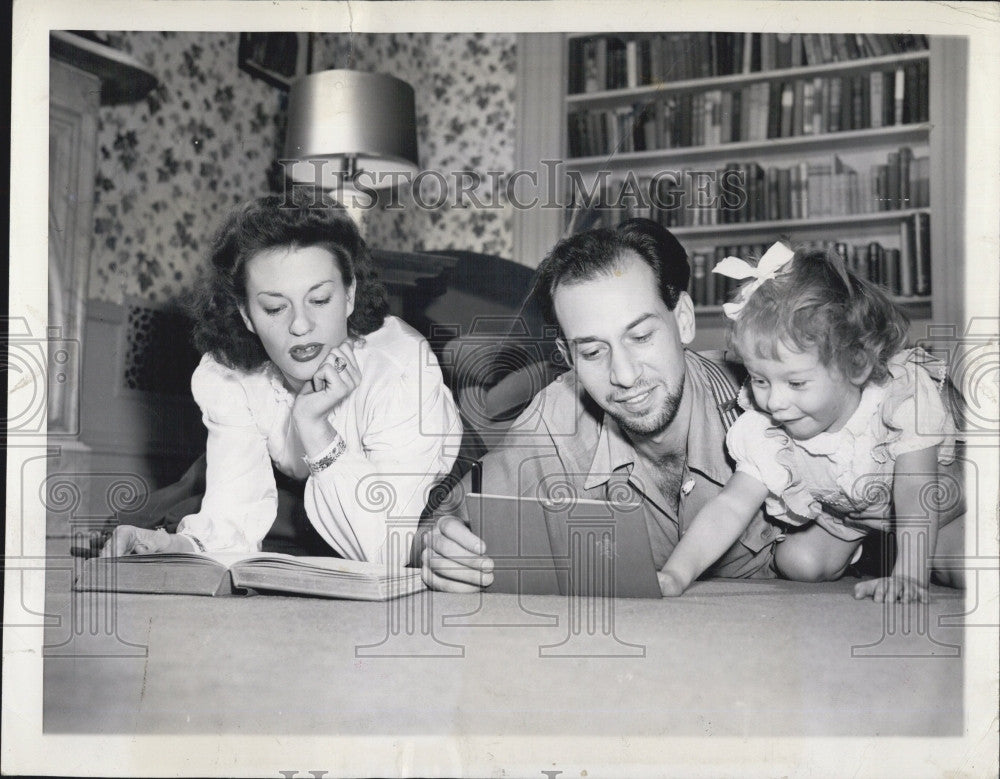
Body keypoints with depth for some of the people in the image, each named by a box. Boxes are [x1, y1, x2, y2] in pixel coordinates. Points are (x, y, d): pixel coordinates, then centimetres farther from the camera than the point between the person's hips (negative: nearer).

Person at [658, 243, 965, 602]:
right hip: (843, 516, 3)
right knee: (798, 562, -17)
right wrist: (676, 574, -42)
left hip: (940, 508, -3)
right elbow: (731, 506, -29)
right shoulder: (765, 431, -28)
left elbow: (917, 496, -39)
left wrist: (908, 576, -50)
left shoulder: (905, 400, -38)